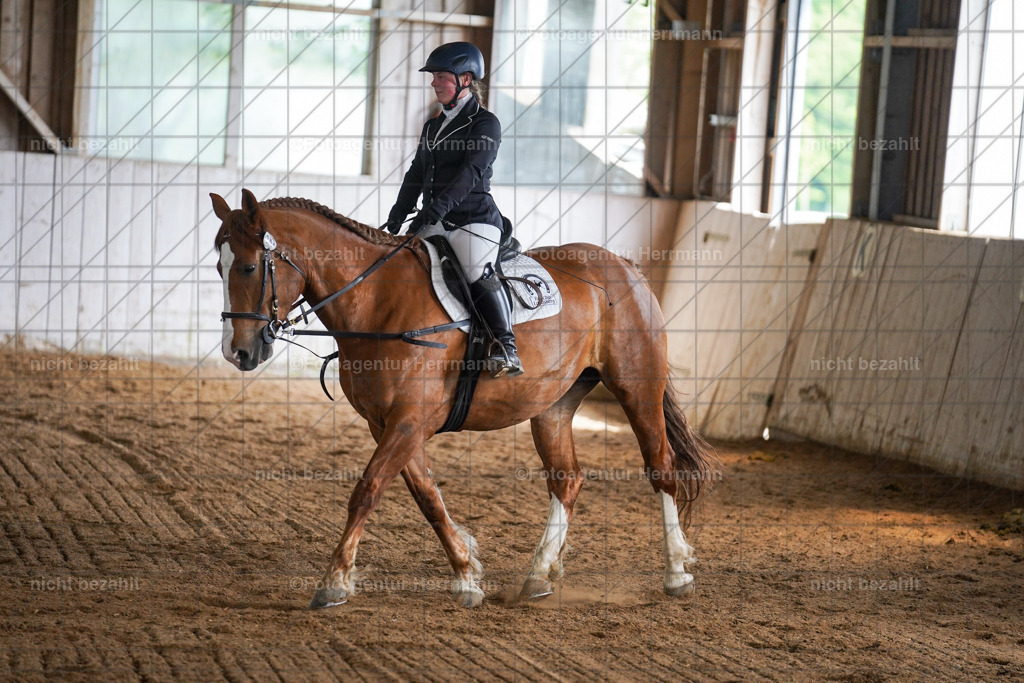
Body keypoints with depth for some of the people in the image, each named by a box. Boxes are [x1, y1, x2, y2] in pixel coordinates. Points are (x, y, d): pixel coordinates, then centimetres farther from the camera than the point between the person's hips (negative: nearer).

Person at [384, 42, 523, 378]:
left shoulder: (485, 123, -2)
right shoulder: (432, 126, 21)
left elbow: (472, 171, -16)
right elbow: (416, 174, 22)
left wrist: (438, 206, -28)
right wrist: (397, 216, 8)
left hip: (473, 216, -8)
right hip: (433, 221, 8)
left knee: (479, 273, -26)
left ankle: (506, 349, -30)